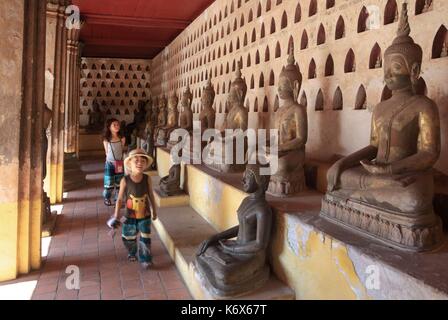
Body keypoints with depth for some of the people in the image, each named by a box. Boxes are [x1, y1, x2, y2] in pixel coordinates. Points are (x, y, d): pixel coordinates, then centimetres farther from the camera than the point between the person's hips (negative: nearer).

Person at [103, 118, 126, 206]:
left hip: (119, 163, 2)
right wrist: (110, 159, 6)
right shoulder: (106, 140, -9)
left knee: (119, 182, 9)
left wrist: (120, 159, 5)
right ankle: (107, 198, 24)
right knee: (109, 182, 6)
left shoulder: (122, 139, -6)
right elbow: (107, 152, 2)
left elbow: (122, 151, 5)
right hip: (110, 163, -2)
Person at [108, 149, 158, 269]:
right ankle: (132, 252, 47)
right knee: (129, 238, 19)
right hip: (130, 215, 0)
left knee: (145, 238, 4)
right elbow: (120, 199, -11)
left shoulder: (147, 179, -14)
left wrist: (154, 211, 7)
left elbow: (151, 195, -1)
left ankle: (145, 259, 21)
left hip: (145, 215, 0)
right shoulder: (125, 181, -19)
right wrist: (116, 216, -8)